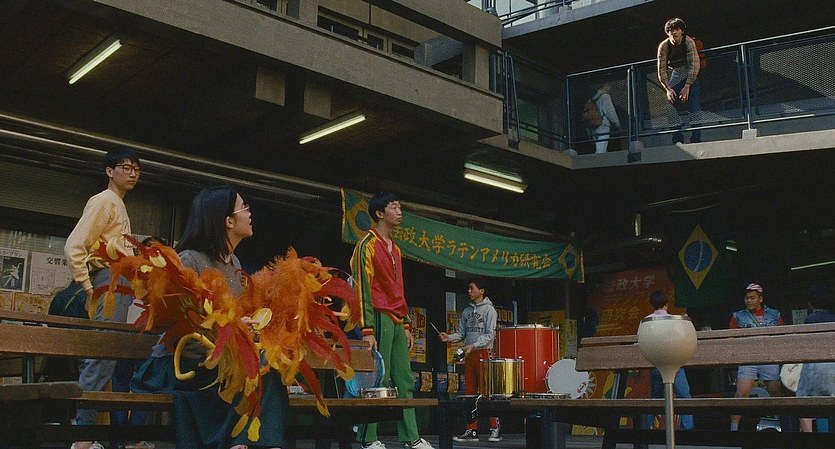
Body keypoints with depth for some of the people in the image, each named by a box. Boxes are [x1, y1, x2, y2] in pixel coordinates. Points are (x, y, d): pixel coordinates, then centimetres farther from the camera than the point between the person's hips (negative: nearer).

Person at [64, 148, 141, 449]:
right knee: (102, 356, -12)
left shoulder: (118, 205, 25)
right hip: (110, 281, -9)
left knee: (101, 357, 8)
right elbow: (74, 246, -13)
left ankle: (83, 425, 12)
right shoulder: (104, 201, -4)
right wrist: (87, 287, -13)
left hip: (121, 284, 9)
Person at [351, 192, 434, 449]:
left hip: (397, 322, 8)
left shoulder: (395, 249, 20)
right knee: (378, 380, -8)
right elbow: (362, 288, -12)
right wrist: (367, 330, -17)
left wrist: (405, 326, 18)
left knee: (405, 381, 7)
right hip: (380, 318, -8)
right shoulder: (368, 245, -6)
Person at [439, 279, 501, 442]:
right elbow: (461, 333, 15)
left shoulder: (489, 310, -2)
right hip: (469, 355, 6)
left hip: (483, 353, -6)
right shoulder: (466, 311, 17)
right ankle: (471, 430, 10)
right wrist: (449, 337, -4)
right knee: (470, 392, 6)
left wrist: (473, 345, -20)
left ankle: (495, 429, -3)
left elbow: (490, 335, -10)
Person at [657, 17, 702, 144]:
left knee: (695, 108, -13)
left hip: (690, 76, -2)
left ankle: (696, 140, -12)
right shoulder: (664, 46, -10)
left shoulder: (689, 41, -16)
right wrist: (667, 89, -18)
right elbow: (661, 69, -9)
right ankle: (678, 141, -3)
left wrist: (687, 86, -25)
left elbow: (694, 65, -20)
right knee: (674, 109, -7)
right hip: (673, 75, 2)